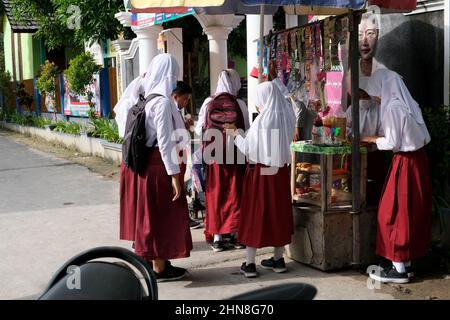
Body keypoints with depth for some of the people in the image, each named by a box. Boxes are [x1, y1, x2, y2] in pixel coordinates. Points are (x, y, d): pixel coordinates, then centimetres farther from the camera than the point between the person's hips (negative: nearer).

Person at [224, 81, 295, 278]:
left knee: (255, 213, 2)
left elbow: (249, 149, -12)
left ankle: (249, 263, 4)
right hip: (280, 171, 5)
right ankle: (278, 259, 22)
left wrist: (235, 134, 4)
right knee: (279, 212, 14)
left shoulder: (262, 120, -15)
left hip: (260, 172, -5)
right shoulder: (287, 118, 2)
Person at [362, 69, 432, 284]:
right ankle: (406, 262, 22)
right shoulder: (409, 103, 9)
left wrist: (372, 139, 0)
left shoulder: (392, 108, -16)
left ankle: (399, 268, 5)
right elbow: (422, 136, 12)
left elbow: (393, 143, -17)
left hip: (405, 163, -9)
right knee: (413, 212, 13)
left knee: (396, 212, 0)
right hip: (419, 159, 9)